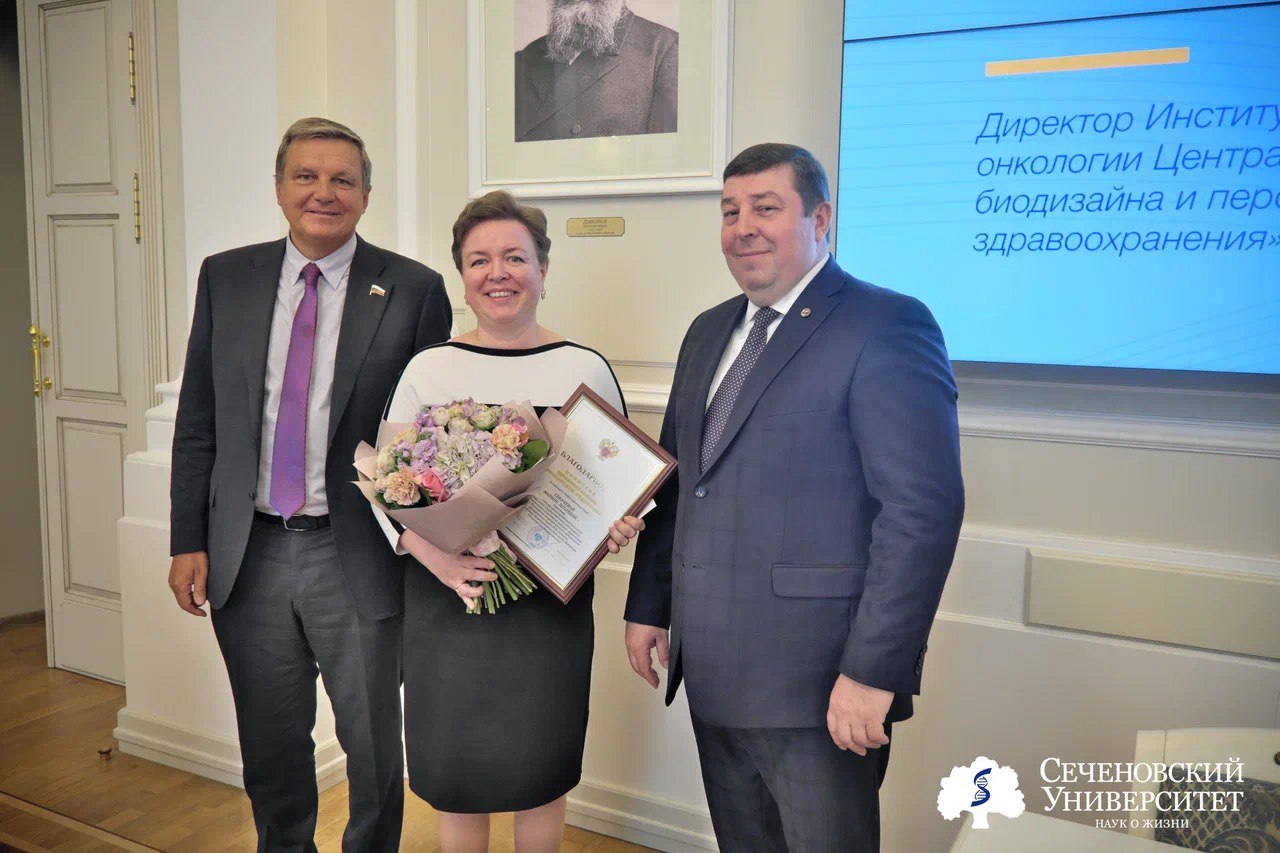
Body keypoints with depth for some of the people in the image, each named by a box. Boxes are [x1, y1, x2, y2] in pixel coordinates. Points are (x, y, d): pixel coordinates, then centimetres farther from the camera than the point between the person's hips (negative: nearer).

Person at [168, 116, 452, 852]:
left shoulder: (414, 290, -5)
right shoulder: (226, 278, 5)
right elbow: (197, 422, 6)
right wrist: (189, 541, 2)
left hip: (358, 558, -2)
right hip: (248, 553, 3)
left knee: (374, 748, 12)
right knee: (272, 748, 18)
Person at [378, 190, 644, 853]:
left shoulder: (585, 369, -1)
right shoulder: (428, 369, 0)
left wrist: (619, 525, -15)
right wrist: (430, 553, -17)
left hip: (551, 600, 0)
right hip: (444, 599, 1)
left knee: (539, 767, 14)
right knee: (454, 768, 12)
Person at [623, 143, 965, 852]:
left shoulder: (886, 326, -11)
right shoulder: (708, 333, 13)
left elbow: (924, 508, -18)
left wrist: (873, 672, -20)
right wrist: (648, 605, 14)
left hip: (819, 687, -7)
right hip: (714, 680, 7)